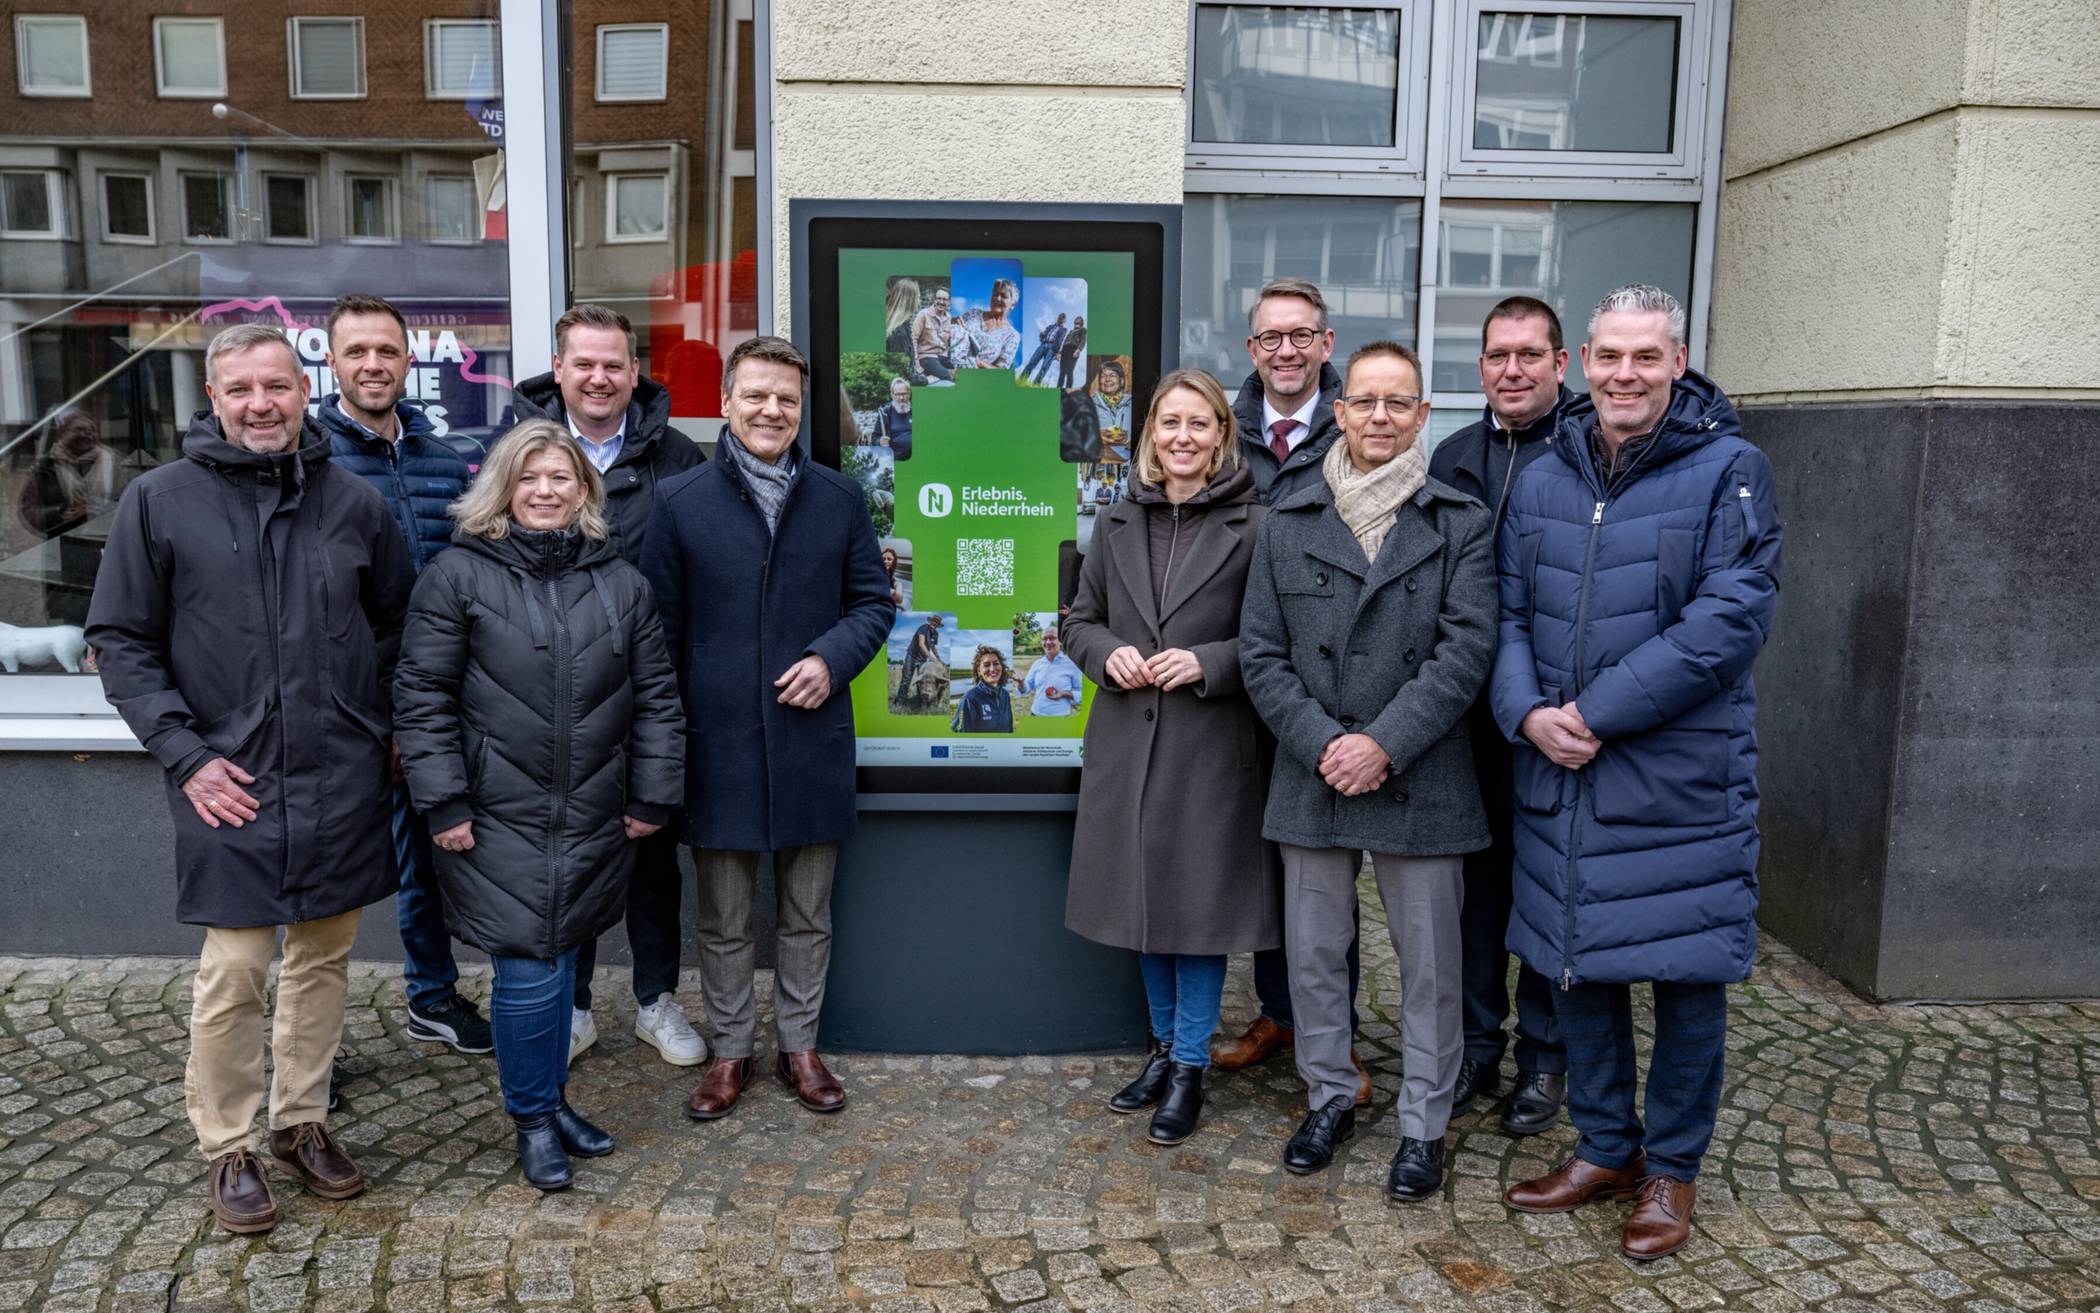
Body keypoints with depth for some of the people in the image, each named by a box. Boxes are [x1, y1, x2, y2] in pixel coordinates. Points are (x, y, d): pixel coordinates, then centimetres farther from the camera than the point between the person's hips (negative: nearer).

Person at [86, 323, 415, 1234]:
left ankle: (301, 1123, 30)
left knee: (324, 960, 13)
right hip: (230, 785, -2)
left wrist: (381, 725, 6)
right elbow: (120, 641, 0)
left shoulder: (355, 502, 4)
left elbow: (397, 626, 14)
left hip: (342, 784, 3)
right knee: (233, 977, 2)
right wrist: (186, 755, -8)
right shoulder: (160, 501, -2)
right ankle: (229, 1148, 21)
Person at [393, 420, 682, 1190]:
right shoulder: (456, 577, -3)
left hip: (591, 822, 4)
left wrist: (653, 796, 5)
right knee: (527, 974, -3)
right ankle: (532, 1119, 18)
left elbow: (655, 698, 9)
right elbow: (422, 696, -4)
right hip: (498, 822, -3)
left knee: (561, 961, 15)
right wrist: (444, 802, -9)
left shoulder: (622, 584, 7)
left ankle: (553, 1098, 33)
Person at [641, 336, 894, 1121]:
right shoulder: (682, 504, -1)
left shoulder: (839, 498, 4)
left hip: (811, 740, 2)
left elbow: (873, 601, 8)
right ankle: (730, 1051, 29)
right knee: (724, 919, 12)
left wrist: (831, 659, -11)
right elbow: (661, 629, 1)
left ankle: (799, 1045, 31)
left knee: (808, 913, 14)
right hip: (719, 745, -1)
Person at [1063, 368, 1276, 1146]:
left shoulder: (1252, 527, -5)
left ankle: (1189, 1068, 18)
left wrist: (1206, 663, -18)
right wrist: (1108, 653, -6)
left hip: (1211, 746, -4)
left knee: (1199, 902, 3)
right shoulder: (1120, 523, 9)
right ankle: (1164, 1046, 32)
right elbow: (1080, 620, 14)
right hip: (1126, 741, 5)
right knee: (1143, 899, 14)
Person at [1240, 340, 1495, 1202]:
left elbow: (1466, 650, -8)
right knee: (1314, 953, 13)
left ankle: (1423, 1124, 24)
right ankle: (1329, 1098, 33)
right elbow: (1261, 653, 1)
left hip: (1420, 780, -2)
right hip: (1311, 776, 2)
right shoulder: (1288, 524, 6)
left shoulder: (1460, 525, 0)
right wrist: (1320, 743, -11)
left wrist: (1384, 744, -16)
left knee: (1427, 963, 7)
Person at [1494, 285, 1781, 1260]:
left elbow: (1731, 619, -15)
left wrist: (1598, 713, -19)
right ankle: (1604, 1148, 33)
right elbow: (1508, 614, 7)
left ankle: (1672, 1168, 27)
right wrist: (1528, 713, -11)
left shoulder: (1729, 470, -5)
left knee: (1688, 977, 7)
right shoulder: (1542, 481, 8)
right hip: (1560, 777, 4)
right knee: (1580, 965, 14)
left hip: (1683, 778, -4)